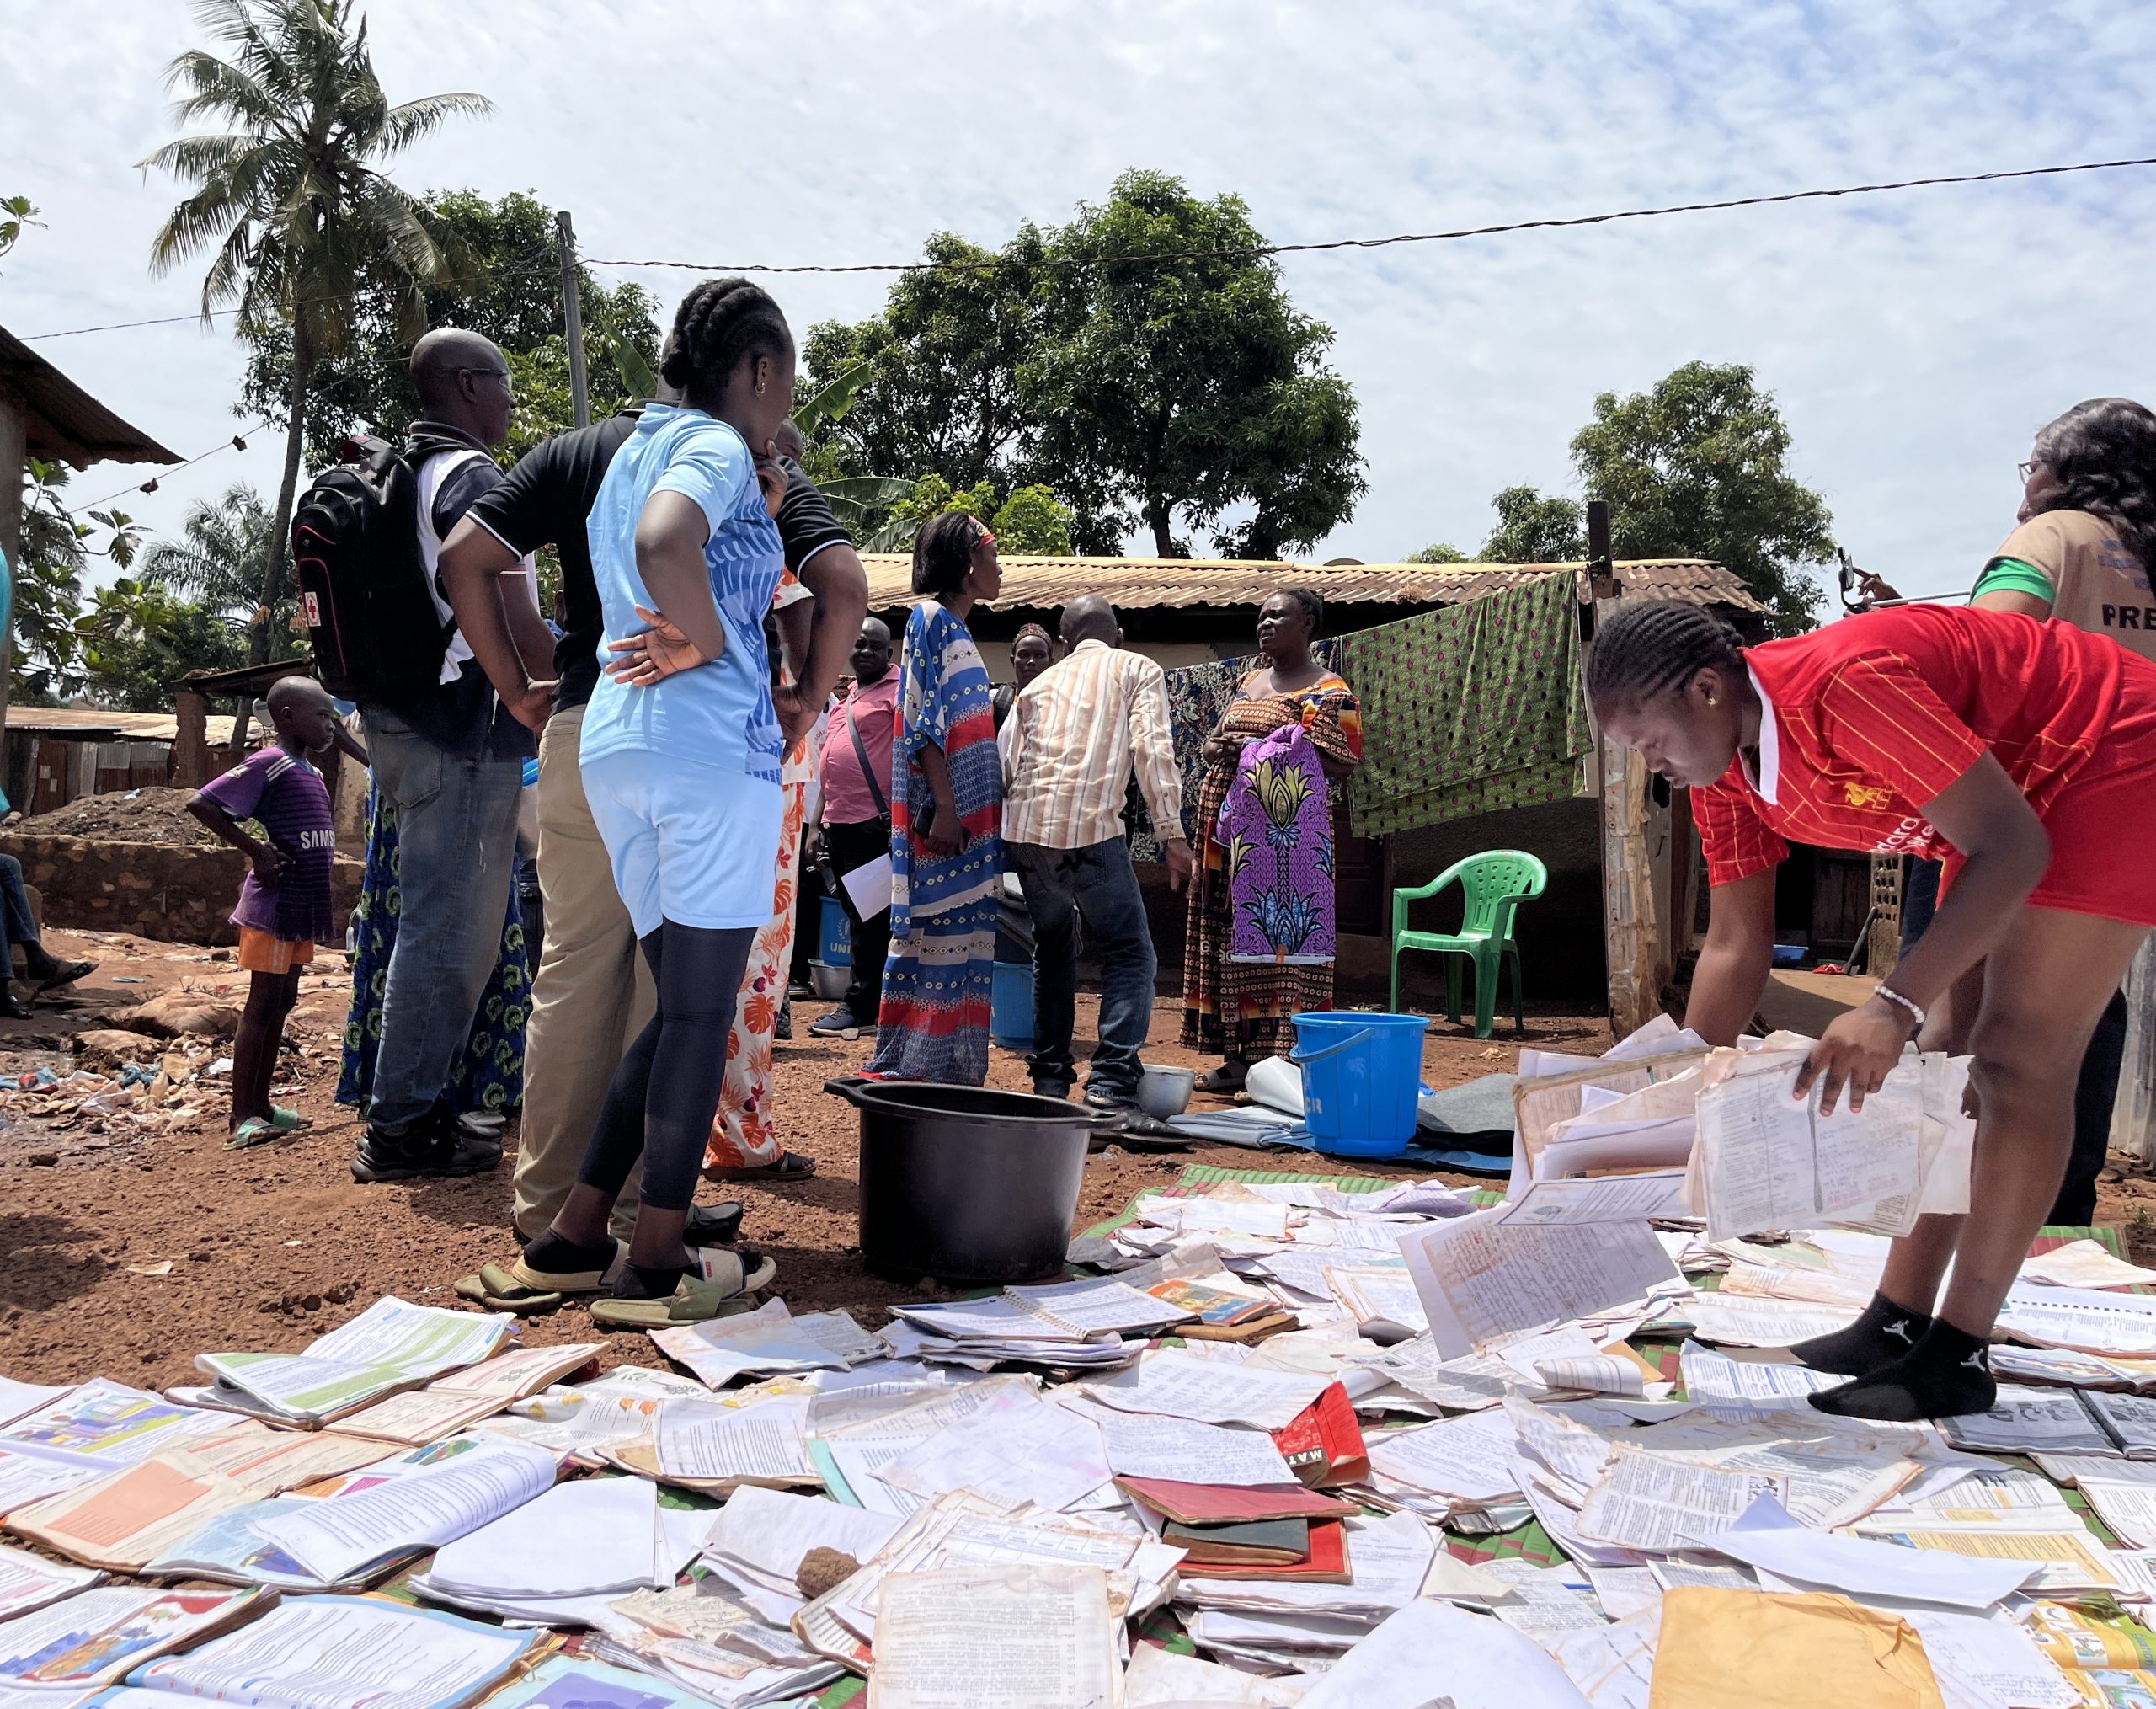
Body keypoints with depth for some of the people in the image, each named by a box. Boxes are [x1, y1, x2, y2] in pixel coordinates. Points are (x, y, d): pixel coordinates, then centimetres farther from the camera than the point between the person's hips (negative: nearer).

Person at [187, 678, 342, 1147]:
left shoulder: (312, 773, 15)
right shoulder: (268, 763, -12)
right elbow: (200, 802, -18)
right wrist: (255, 850, -18)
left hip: (302, 907, 9)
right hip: (273, 904, -9)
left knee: (281, 1003, 12)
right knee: (263, 1003, -6)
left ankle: (260, 1104, 20)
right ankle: (242, 1116, -2)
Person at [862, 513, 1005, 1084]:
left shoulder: (957, 628, 20)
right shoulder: (932, 618, -6)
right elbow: (921, 721, -14)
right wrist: (944, 807, -20)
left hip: (971, 814, 9)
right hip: (942, 810, -9)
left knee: (963, 939, 8)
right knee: (930, 931, -6)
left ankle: (955, 1067, 12)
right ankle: (908, 1066, -1)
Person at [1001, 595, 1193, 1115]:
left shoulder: (1041, 682, 24)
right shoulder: (1139, 670, 13)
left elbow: (1004, 764, 16)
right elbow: (1152, 747, -3)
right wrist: (1172, 833, -6)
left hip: (1025, 828, 5)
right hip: (1091, 828, -5)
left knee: (1053, 950, 21)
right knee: (1130, 955, 3)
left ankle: (1050, 1077, 21)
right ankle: (1112, 1083, -11)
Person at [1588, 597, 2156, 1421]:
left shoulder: (1844, 682, -35)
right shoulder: (1721, 770, -8)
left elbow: (2013, 848, -33)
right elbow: (1734, 949, -4)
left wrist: (1895, 1006, -41)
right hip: (2013, 789, 9)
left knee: (2018, 1059, -12)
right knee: (1952, 1051, 7)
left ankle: (1958, 1356, -6)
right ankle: (1899, 1323, 13)